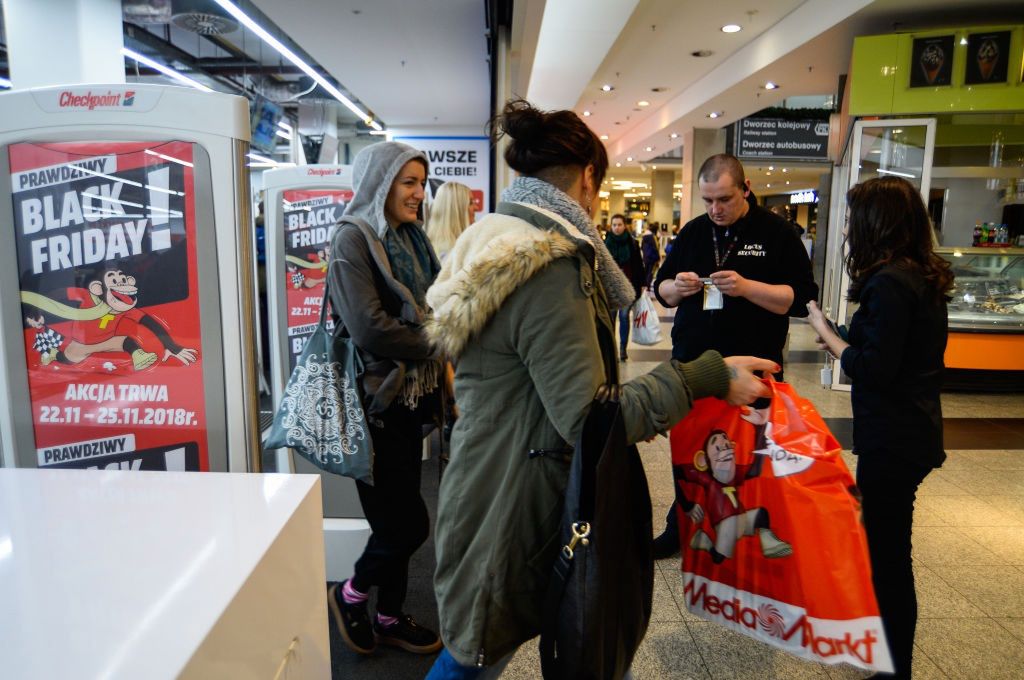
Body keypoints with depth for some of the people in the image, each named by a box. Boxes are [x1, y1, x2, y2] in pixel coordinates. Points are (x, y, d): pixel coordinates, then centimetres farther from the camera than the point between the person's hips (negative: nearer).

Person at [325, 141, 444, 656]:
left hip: (408, 397, 8)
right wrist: (435, 344, -11)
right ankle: (350, 594, 25)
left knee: (399, 520, 15)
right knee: (408, 523, -2)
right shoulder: (353, 238, -12)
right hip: (374, 402, -8)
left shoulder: (409, 240, 12)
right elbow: (369, 327, -21)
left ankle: (390, 616, 33)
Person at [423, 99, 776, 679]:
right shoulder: (548, 266, -24)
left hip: (489, 480, 10)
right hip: (514, 499, -10)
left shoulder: (496, 247, 9)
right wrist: (707, 377, -21)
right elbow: (588, 419, -25)